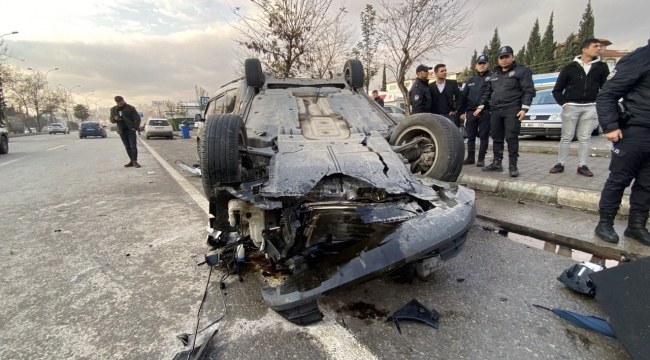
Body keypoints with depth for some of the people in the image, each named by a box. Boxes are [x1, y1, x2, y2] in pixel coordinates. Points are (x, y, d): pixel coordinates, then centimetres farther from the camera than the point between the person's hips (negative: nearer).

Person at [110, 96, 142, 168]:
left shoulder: (130, 108, -3)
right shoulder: (113, 109, 10)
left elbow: (137, 118, -6)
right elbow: (111, 120, 14)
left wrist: (135, 127, -14)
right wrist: (115, 118, -10)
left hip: (131, 130, -5)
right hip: (122, 131, 5)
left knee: (133, 146, -9)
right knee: (127, 147, 8)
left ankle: (135, 161, -9)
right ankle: (132, 161, 14)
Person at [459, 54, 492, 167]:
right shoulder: (470, 80, 17)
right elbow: (463, 96, 15)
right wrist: (462, 111, 7)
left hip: (485, 112, -4)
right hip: (471, 112, 4)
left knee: (484, 136, 0)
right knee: (471, 136, 8)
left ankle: (481, 159, 4)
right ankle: (470, 157, 16)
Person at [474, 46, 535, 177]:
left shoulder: (522, 71, 2)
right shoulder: (494, 75, 19)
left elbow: (529, 91, -5)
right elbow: (487, 92, 24)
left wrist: (524, 108, -15)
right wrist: (481, 106, 14)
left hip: (512, 110, -5)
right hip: (495, 111, 6)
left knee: (511, 138, -8)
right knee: (496, 138, 8)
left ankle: (513, 165, -3)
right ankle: (497, 163, 16)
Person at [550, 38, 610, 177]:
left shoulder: (602, 67, 7)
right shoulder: (569, 68, 1)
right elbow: (557, 90, 4)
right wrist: (563, 103, -7)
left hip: (591, 108, 2)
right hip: (571, 107, -2)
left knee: (585, 138, 3)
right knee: (566, 137, 1)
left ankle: (582, 166, 8)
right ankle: (560, 164, 6)